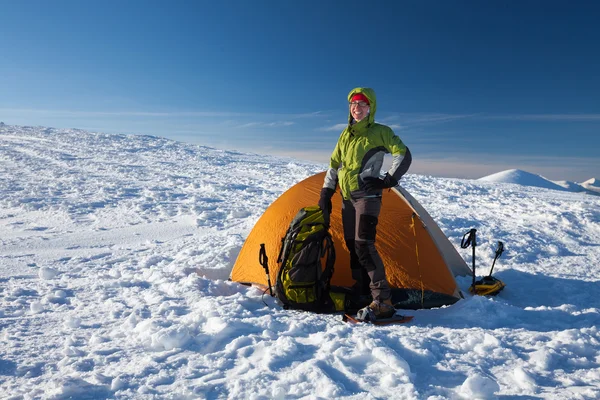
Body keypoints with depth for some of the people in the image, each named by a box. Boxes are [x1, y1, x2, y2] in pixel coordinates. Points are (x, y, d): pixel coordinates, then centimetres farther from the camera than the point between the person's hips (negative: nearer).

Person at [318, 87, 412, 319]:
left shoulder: (380, 132, -3)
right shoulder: (346, 134, 16)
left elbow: (403, 155, -6)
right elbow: (334, 165, 19)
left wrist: (388, 180, -12)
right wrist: (326, 193, 13)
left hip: (366, 196, -7)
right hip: (347, 198, 7)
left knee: (363, 244, -18)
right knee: (352, 246, 10)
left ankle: (382, 300, -14)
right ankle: (361, 291, 22)